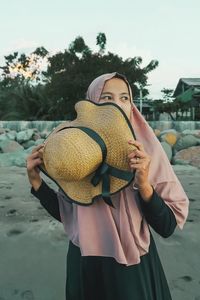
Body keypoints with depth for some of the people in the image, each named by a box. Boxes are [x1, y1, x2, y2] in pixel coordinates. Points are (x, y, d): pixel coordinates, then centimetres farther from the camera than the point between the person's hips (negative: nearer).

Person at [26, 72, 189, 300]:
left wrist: (144, 184, -28)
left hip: (133, 269, -2)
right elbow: (66, 214, 1)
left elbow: (167, 227, -13)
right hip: (84, 266, 2)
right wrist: (36, 181, -10)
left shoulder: (147, 151, -13)